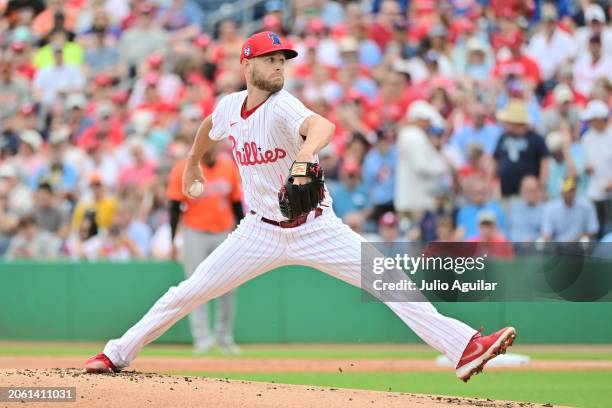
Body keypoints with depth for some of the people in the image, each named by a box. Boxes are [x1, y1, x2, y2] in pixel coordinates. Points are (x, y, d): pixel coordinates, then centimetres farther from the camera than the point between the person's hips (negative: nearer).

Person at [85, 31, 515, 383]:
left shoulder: (283, 106, -20)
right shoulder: (229, 106, -3)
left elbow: (322, 126, -44)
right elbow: (210, 126, 24)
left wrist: (304, 157, -65)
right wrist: (192, 163, 37)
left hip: (314, 228, -4)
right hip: (261, 231, 4)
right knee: (188, 293, 3)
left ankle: (464, 347, -22)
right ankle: (117, 353, 20)